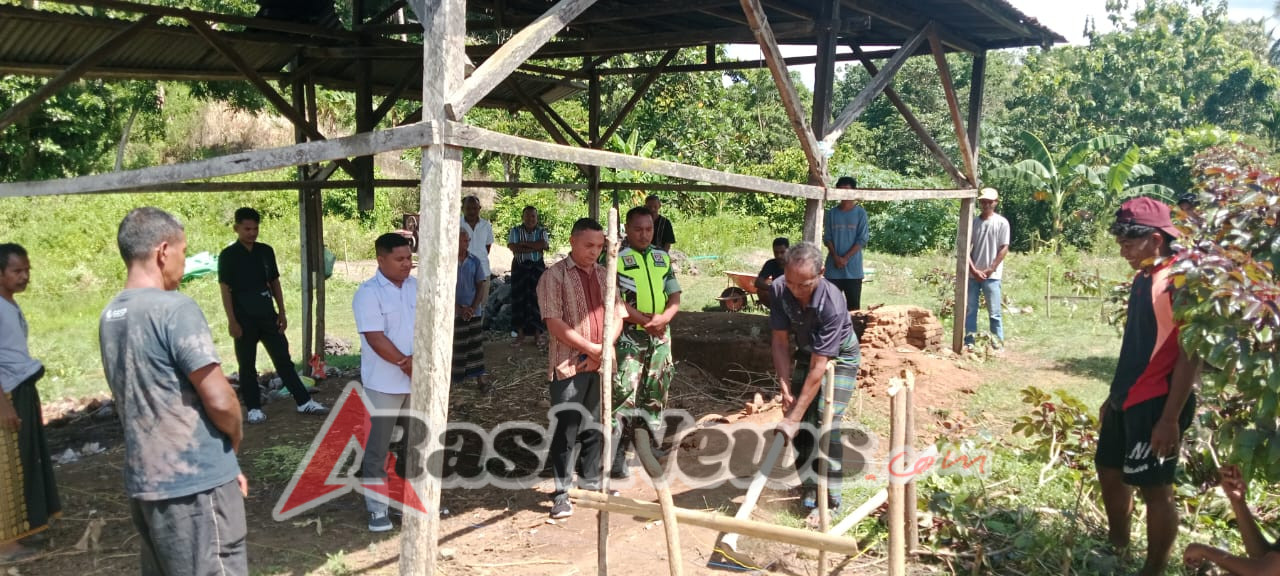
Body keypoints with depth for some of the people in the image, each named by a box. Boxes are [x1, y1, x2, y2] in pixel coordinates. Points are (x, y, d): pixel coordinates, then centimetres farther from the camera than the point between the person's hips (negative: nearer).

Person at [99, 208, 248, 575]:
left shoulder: (110, 315, 9)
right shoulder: (175, 308, -16)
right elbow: (219, 400, -19)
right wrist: (234, 443, 3)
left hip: (143, 483, 8)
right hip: (195, 484, -8)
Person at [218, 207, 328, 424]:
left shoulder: (266, 251, 7)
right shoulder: (228, 256, -6)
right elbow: (225, 290, -7)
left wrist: (282, 312, 6)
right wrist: (232, 321, -13)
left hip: (268, 316, 4)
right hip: (244, 318, -4)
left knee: (283, 359, 6)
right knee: (247, 364, 5)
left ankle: (304, 402, 8)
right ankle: (254, 409, 14)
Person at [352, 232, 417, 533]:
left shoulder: (417, 286, 4)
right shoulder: (368, 293, -13)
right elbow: (376, 339, -19)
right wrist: (406, 363, -19)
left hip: (419, 379, 6)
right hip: (384, 383, -6)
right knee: (377, 448, 4)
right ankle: (378, 508, 13)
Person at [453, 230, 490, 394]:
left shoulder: (474, 261, 2)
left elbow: (481, 286, 3)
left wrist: (473, 308, -9)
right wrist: (459, 309, -13)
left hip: (474, 312, 3)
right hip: (452, 312, -2)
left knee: (476, 344, 4)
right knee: (455, 345, 4)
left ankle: (480, 379, 7)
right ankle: (453, 377, 16)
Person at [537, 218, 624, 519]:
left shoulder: (604, 275, 11)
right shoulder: (554, 276, -6)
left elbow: (616, 316, 9)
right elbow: (554, 323, -14)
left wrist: (603, 351, -7)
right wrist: (591, 348, -15)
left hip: (600, 365, 5)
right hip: (569, 366, -5)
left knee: (594, 427, 14)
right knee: (565, 430, -1)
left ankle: (592, 481, 28)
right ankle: (561, 493, 8)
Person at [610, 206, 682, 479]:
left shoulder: (663, 258, 12)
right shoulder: (616, 258, -5)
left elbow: (675, 298, 10)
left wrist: (664, 318, -11)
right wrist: (645, 319, -17)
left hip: (660, 336, 6)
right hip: (628, 336, -6)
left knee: (655, 394, 13)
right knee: (624, 395, -10)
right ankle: (617, 455, -6)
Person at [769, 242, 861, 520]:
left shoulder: (832, 304, -38)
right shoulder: (780, 289, -25)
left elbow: (818, 368, -36)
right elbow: (780, 341, -15)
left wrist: (793, 418, -35)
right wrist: (785, 389, -20)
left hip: (840, 358, -5)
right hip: (806, 352, 5)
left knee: (826, 424, -15)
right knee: (803, 424, -1)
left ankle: (828, 501, -8)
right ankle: (809, 490, 12)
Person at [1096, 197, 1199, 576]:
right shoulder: (1143, 279, 10)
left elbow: (1189, 356, -19)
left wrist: (1171, 417, -21)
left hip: (1156, 404, -9)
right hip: (1127, 400, 9)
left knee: (1154, 488, 1)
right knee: (1110, 472, 18)